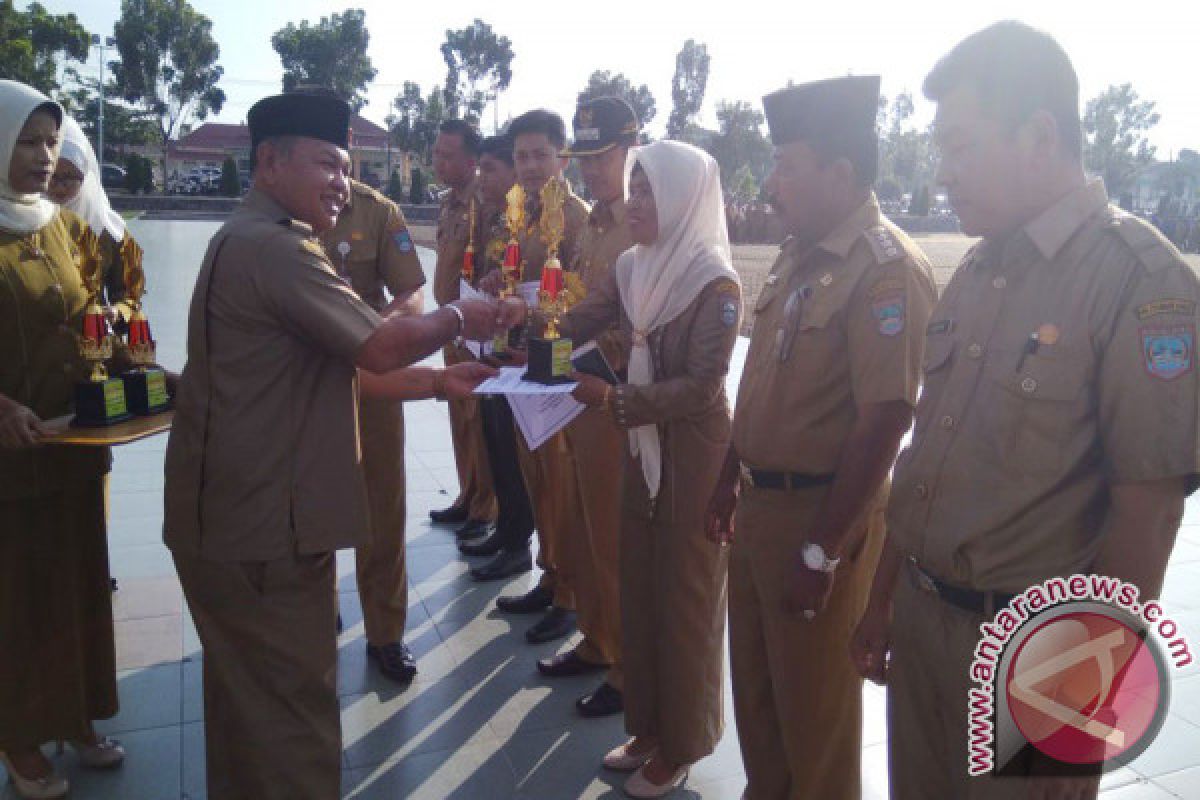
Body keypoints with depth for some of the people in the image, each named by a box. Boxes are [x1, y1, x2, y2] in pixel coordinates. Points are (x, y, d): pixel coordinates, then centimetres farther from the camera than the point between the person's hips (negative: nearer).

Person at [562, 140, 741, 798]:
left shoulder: (715, 282, -17)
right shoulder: (633, 267, 3)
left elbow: (701, 387, -22)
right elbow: (577, 322, -1)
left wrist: (613, 399, -27)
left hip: (693, 456, -7)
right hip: (642, 449, 7)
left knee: (685, 600, 9)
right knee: (640, 589, 17)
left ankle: (680, 747, 29)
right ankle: (649, 725, 37)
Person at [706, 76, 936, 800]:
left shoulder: (887, 269, -19)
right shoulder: (798, 257, 8)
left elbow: (884, 421, -23)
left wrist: (823, 552, -21)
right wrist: (731, 482, 16)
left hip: (821, 513, -8)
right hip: (760, 503, 8)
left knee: (813, 702, 11)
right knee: (754, 681, 22)